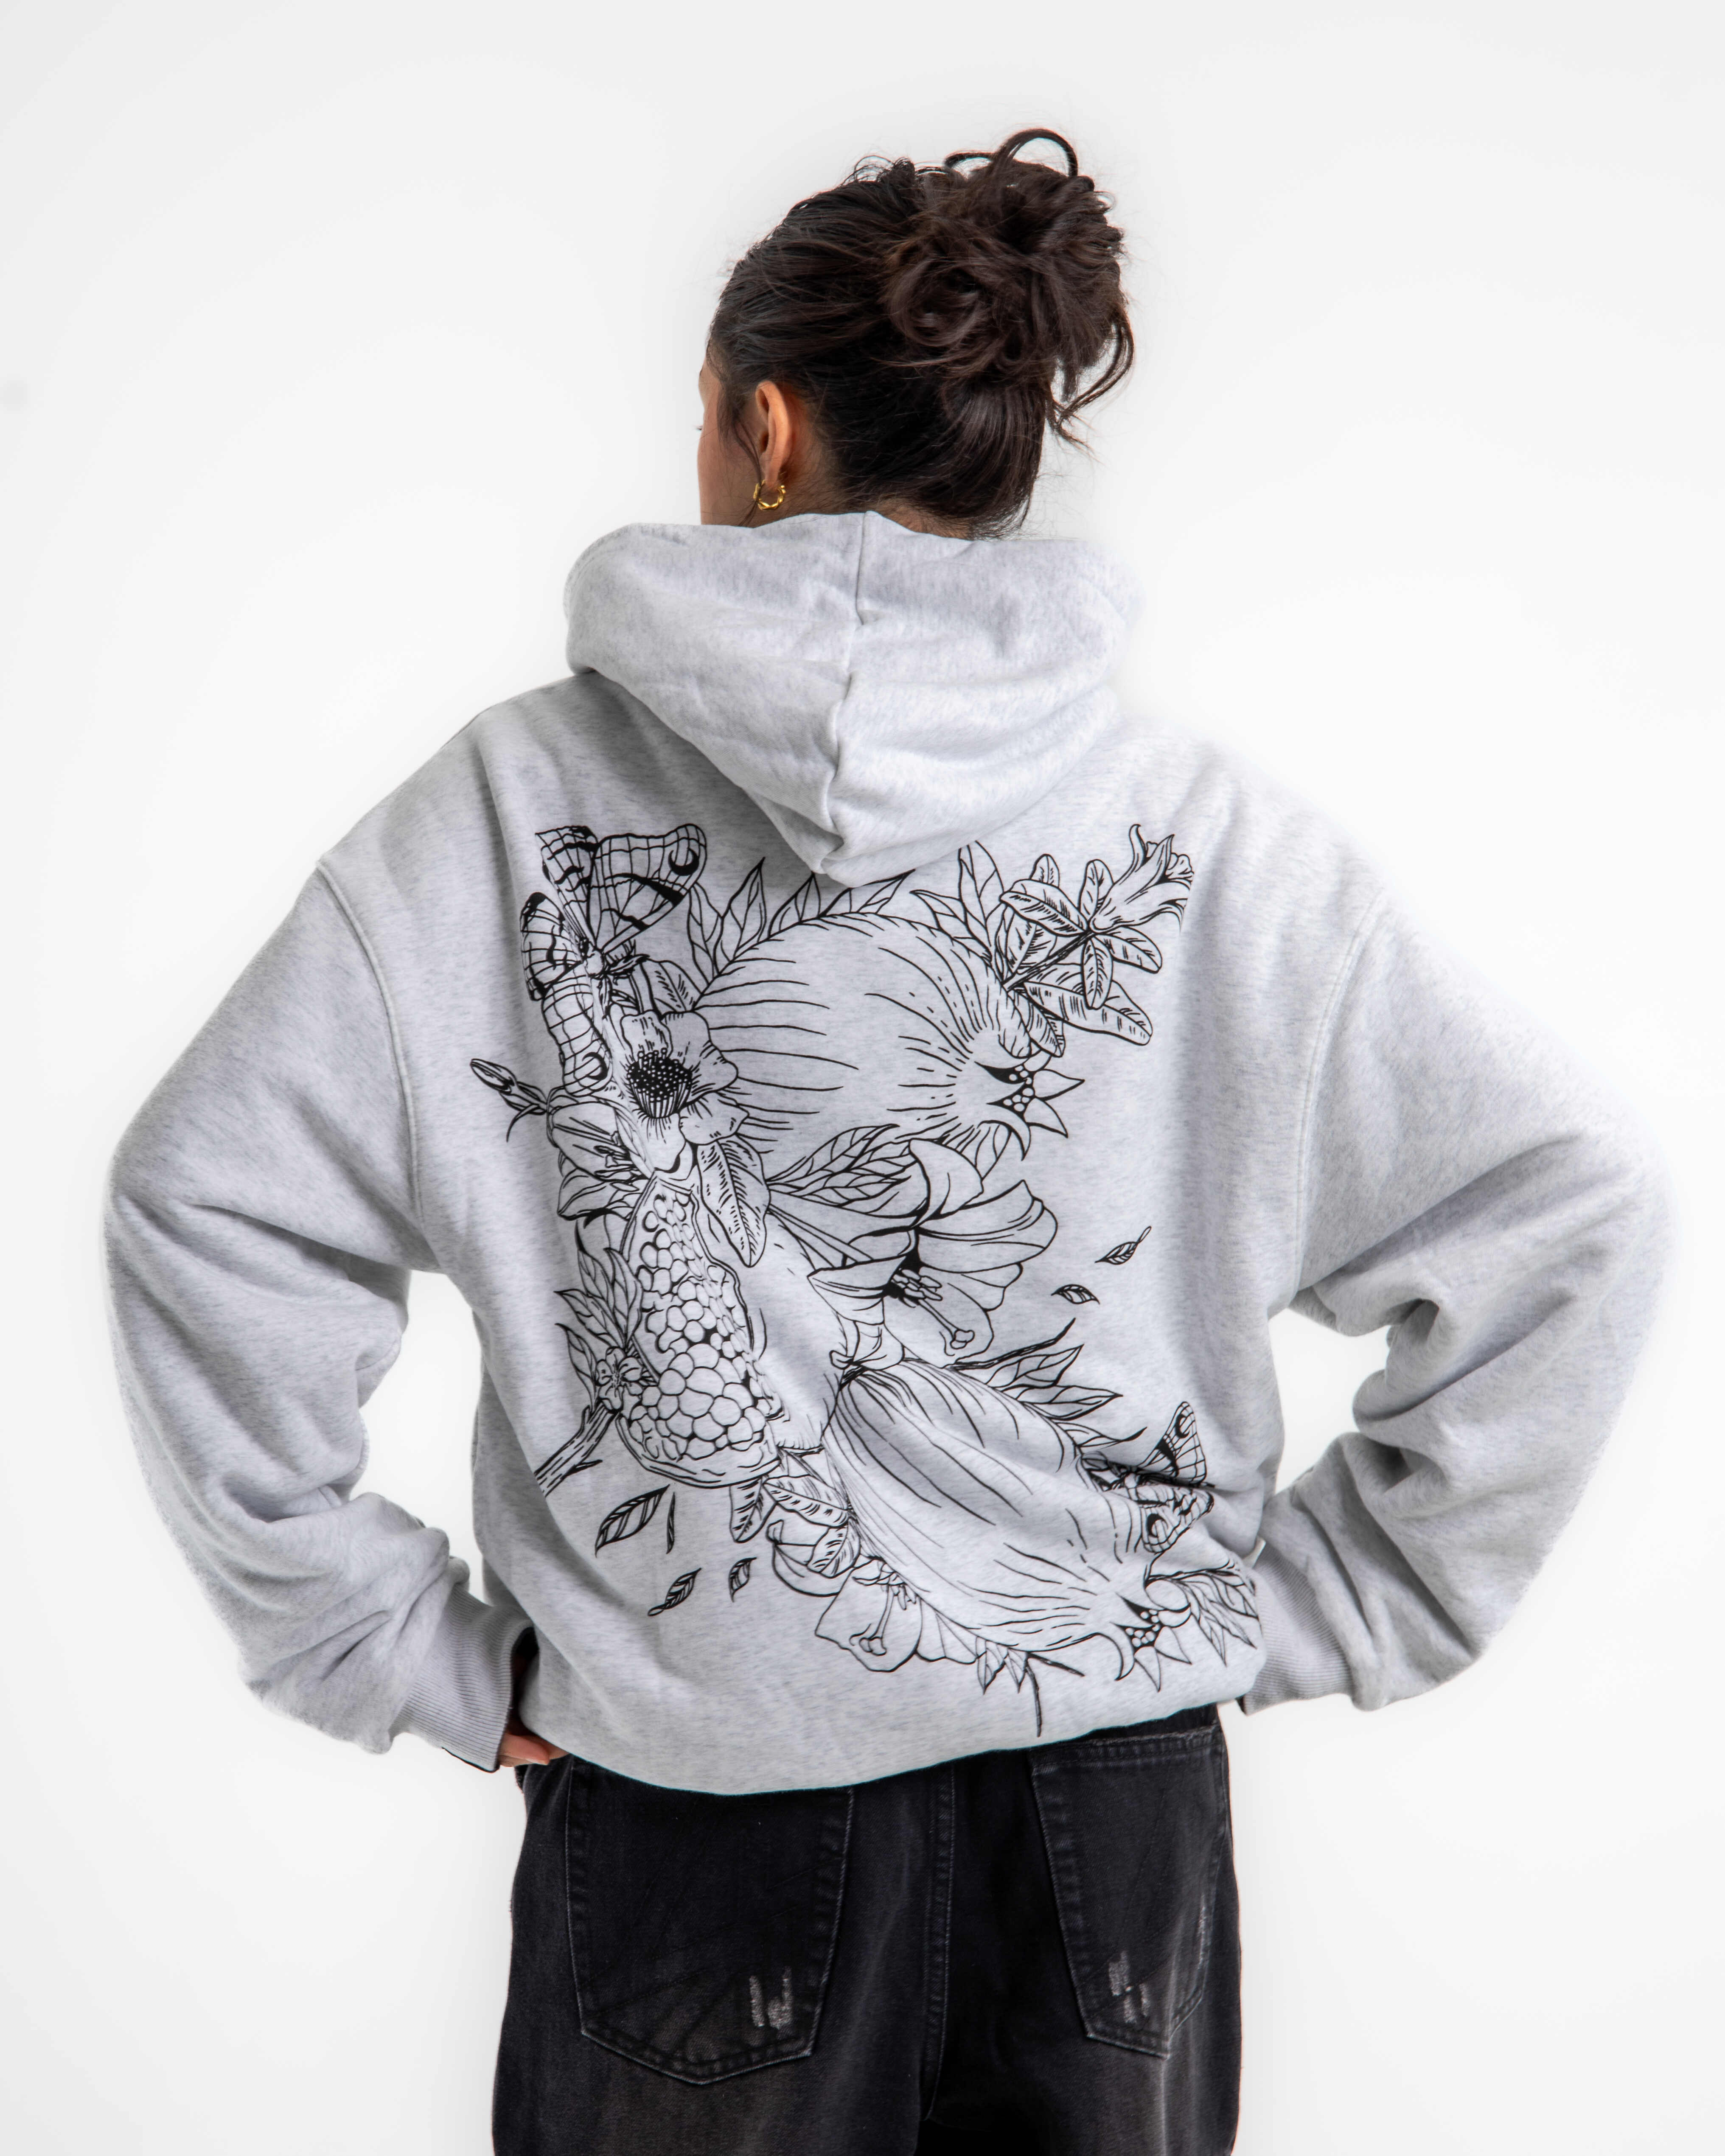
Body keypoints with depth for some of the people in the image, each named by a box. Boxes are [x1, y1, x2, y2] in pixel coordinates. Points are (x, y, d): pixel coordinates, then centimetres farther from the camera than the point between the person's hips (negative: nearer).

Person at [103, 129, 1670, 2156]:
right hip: (1111, 1813, 2)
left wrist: (398, 1646, -4)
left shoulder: (513, 798, -9)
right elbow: (1573, 1199, -8)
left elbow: (204, 1198, -11)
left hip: (687, 1797, -1)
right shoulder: (1207, 829, -8)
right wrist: (1314, 1608, -1)